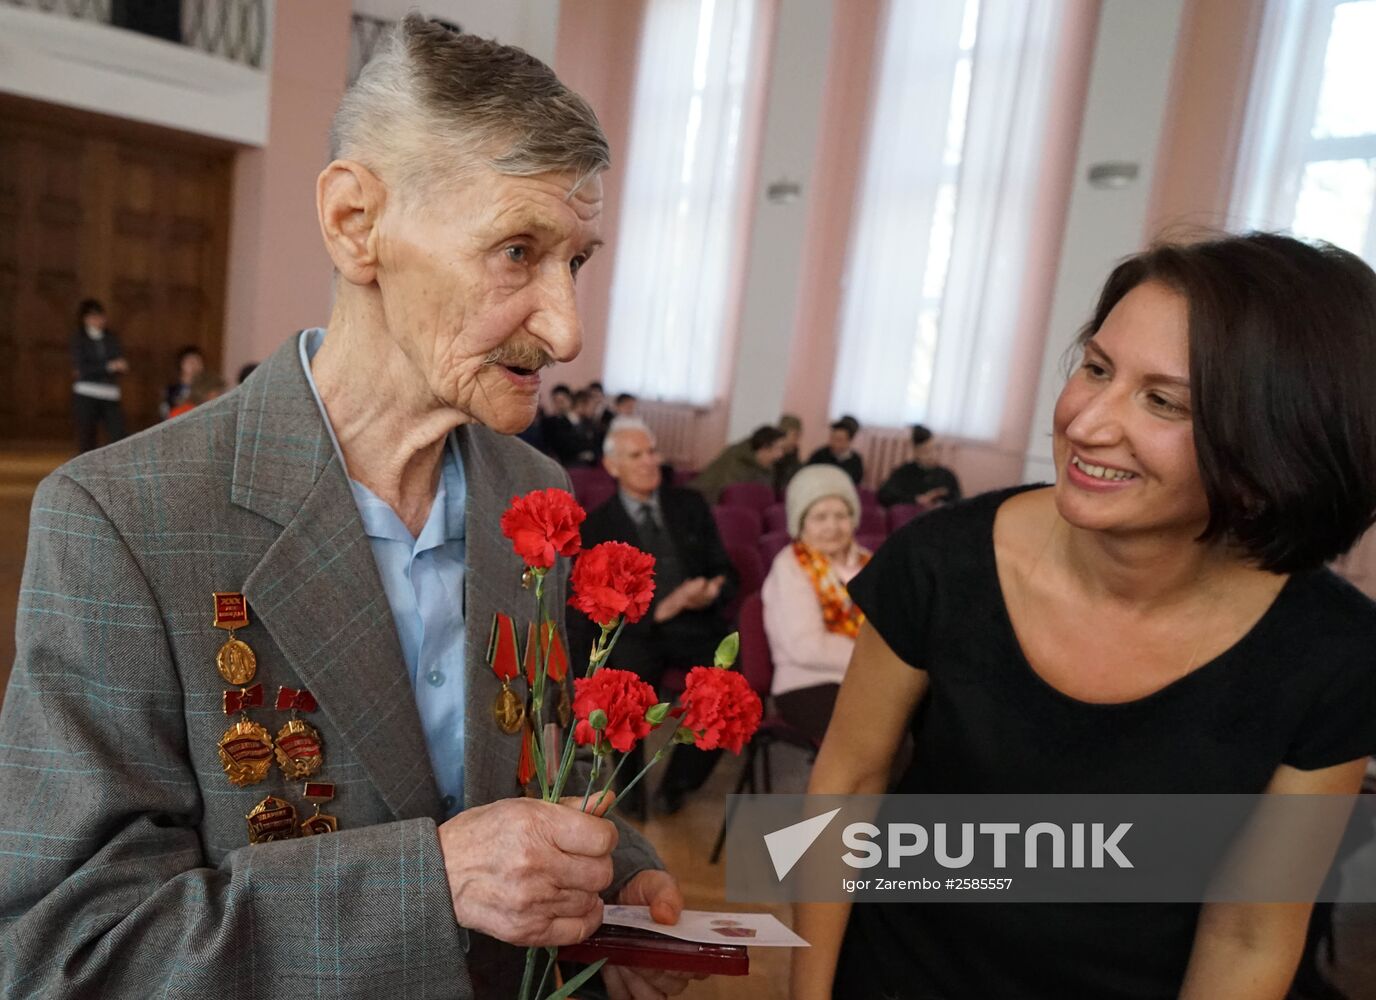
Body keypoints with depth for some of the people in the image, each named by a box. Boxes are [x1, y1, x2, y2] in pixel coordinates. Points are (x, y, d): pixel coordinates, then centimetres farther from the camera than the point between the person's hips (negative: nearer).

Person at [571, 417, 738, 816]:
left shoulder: (690, 505, 12)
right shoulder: (597, 526, 5)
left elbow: (725, 571, 12)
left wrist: (712, 593, -13)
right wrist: (661, 610, -19)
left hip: (699, 625, 2)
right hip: (637, 631, -2)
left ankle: (677, 782, -1)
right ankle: (629, 780, -2)